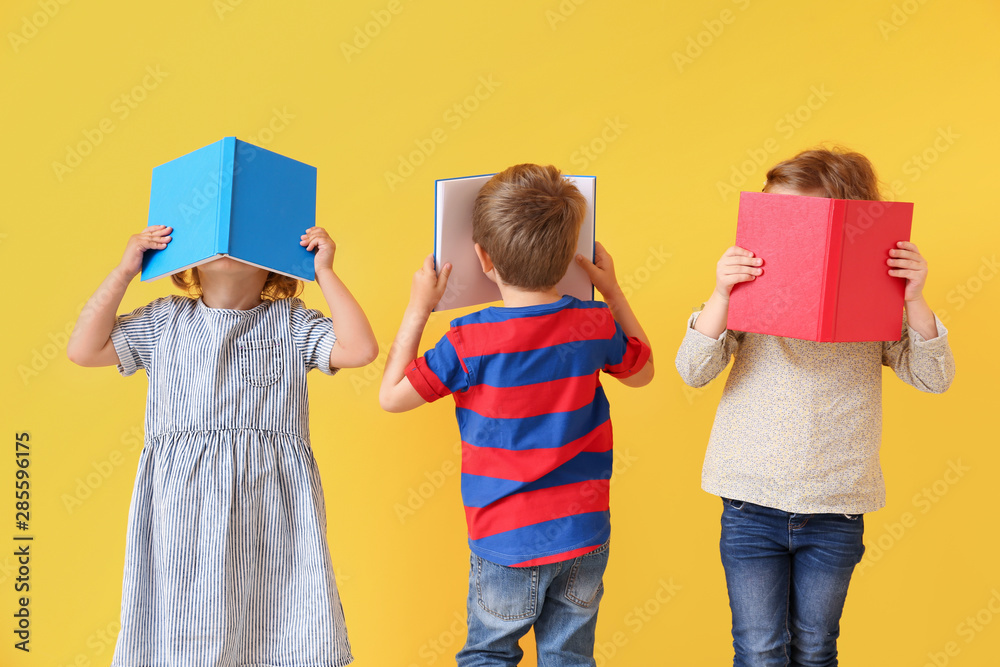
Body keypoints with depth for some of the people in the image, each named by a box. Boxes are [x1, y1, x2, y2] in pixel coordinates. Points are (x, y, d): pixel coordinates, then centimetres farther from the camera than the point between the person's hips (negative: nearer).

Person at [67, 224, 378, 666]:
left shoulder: (292, 322, 6)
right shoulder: (164, 320, 11)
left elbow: (360, 349, -7)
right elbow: (84, 350, 6)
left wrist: (324, 271, -4)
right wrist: (123, 272, 2)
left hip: (271, 497, -1)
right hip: (183, 503, 1)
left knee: (280, 626, 0)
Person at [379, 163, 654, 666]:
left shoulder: (471, 342, -17)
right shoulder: (595, 325, -6)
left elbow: (391, 396, -6)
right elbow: (641, 371, 16)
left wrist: (417, 309, -1)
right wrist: (612, 291, 17)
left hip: (507, 544, -3)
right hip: (584, 534, 3)